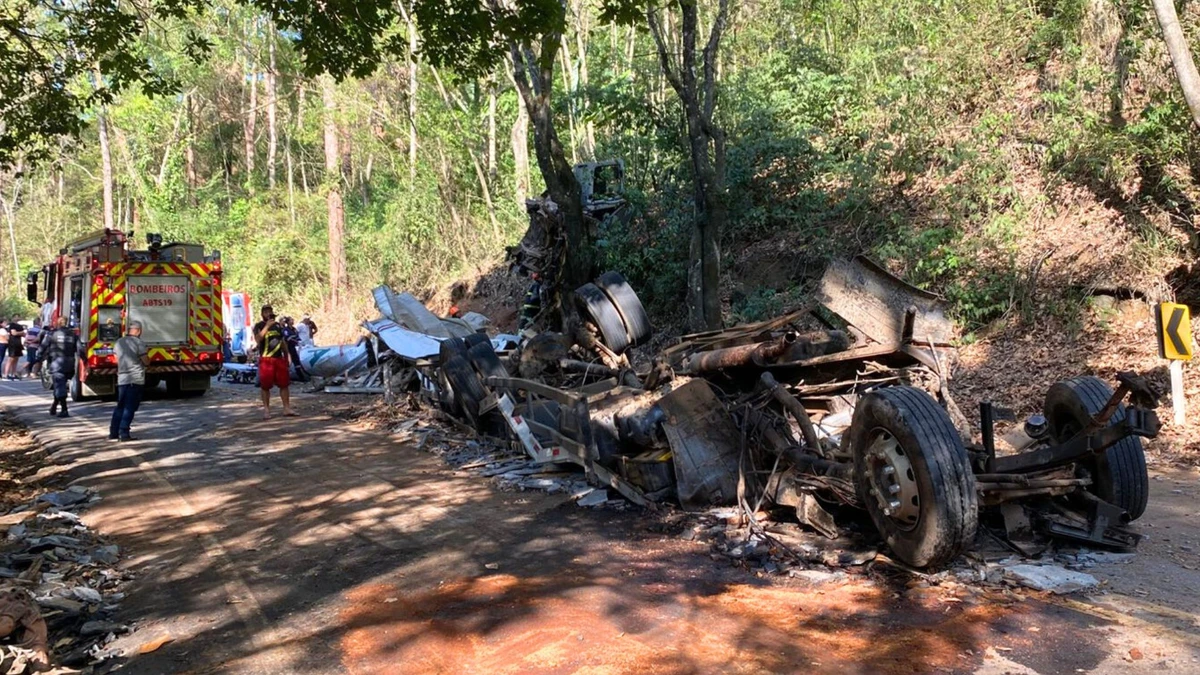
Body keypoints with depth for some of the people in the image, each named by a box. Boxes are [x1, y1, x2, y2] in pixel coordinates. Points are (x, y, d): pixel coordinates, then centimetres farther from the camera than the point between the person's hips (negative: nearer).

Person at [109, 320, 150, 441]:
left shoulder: (119, 342, 9)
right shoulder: (139, 343, -10)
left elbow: (117, 360, 20)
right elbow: (146, 362, -9)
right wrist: (146, 353, 11)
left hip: (122, 379, 6)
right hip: (136, 380, -6)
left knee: (120, 407, 15)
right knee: (130, 408, -3)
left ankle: (113, 433, 15)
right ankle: (124, 434, -6)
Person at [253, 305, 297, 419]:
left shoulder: (278, 325, 15)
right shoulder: (259, 326, -2)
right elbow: (257, 339, -21)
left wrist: (286, 356, 17)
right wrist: (267, 326, -24)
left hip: (279, 358, 5)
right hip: (266, 359, -5)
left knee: (284, 384, 3)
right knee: (265, 386, -1)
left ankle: (287, 408, 7)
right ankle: (266, 410, 5)